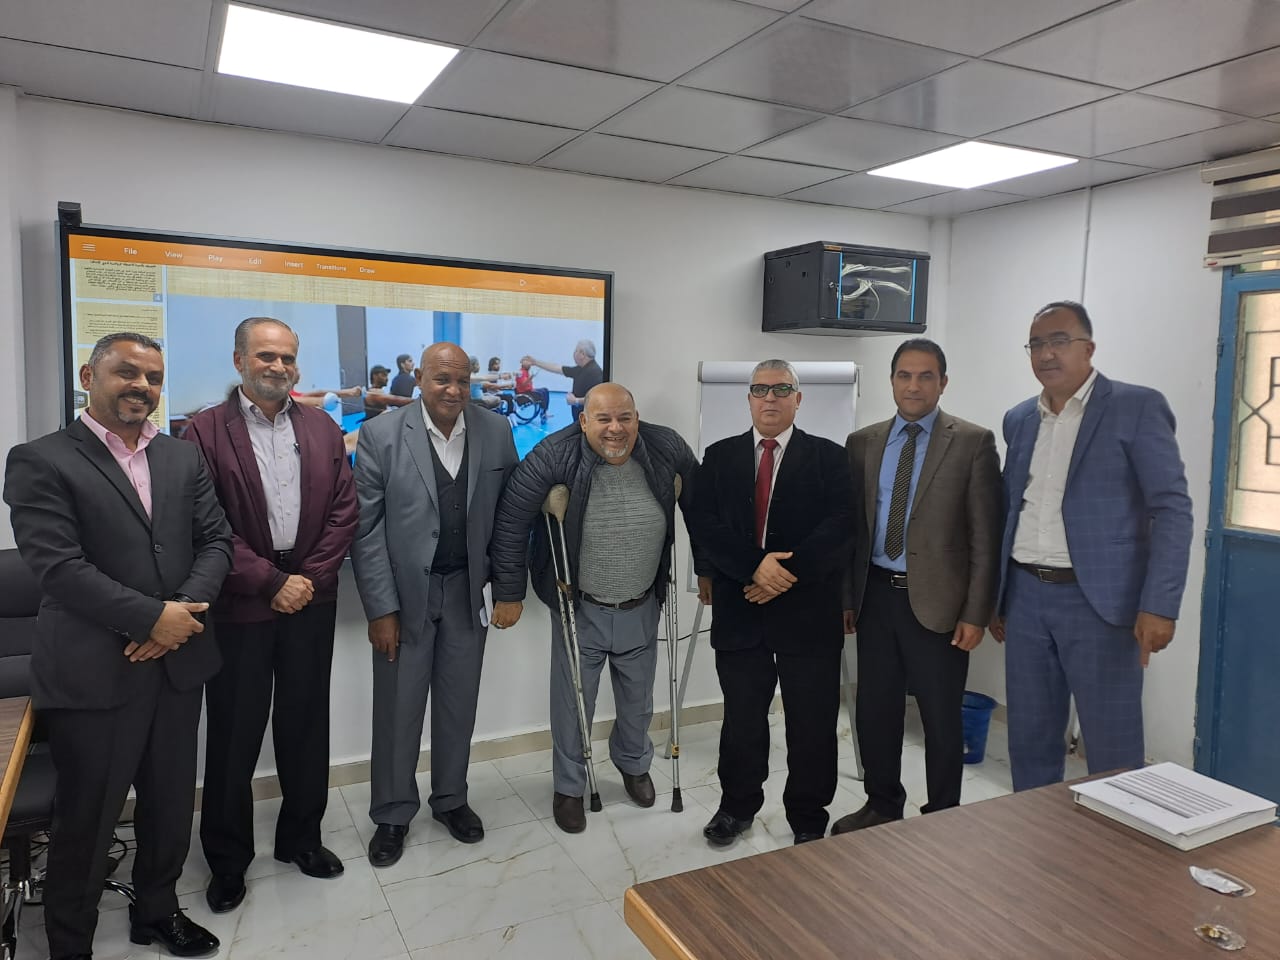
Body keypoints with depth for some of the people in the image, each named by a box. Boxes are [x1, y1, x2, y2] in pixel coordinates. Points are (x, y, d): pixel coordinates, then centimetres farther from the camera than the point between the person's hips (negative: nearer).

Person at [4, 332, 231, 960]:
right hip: (93, 671, -4)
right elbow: (58, 566, -15)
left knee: (170, 808, 17)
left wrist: (183, 611, -11)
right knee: (85, 822, 9)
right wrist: (151, 618, -17)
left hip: (178, 662, 5)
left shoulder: (184, 458, 10)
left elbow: (215, 541, 5)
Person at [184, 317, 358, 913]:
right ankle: (227, 859, 26)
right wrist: (270, 583, -13)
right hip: (240, 604, -3)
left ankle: (300, 837, 32)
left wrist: (309, 579, -7)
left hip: (310, 598, 3)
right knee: (234, 733, 8)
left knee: (305, 724, 14)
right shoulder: (206, 432, -4)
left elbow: (343, 511, 4)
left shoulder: (323, 431, 8)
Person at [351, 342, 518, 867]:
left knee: (459, 703, 15)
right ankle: (392, 814, 30)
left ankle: (451, 799, 36)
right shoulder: (381, 435, -10)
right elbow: (366, 528, -9)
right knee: (398, 709, 10)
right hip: (405, 592, -2)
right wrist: (381, 608, -11)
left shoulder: (496, 431, -2)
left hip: (468, 590, 2)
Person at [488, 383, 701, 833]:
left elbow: (698, 506, 2)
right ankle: (568, 787, 36)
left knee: (638, 700, 21)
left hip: (642, 609, 3)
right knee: (573, 703, 11)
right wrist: (508, 593, -13)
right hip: (579, 610, -3)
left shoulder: (668, 449, -13)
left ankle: (634, 763, 50)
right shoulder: (554, 457, -22)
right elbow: (511, 521, -17)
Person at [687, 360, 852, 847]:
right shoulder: (720, 455, 8)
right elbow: (703, 524, -3)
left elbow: (839, 527, -9)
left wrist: (787, 573, -18)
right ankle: (738, 806, 33)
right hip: (739, 610, 2)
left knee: (812, 723, 8)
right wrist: (755, 566, -17)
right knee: (741, 718, 13)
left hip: (809, 611, -1)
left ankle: (808, 817, 28)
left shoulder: (828, 457, 3)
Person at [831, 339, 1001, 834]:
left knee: (941, 717, 9)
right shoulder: (862, 442, 7)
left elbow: (986, 535, -6)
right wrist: (847, 596, 8)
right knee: (874, 709, 13)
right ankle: (882, 804, 33)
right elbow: (851, 524, 10)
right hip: (876, 594, 4)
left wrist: (976, 612, -10)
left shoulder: (973, 442, -4)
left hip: (937, 600, -3)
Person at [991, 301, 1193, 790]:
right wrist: (995, 597, 15)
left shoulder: (1137, 407, -5)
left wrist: (1159, 604, -17)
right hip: (1026, 597, 5)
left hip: (1098, 600, -5)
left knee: (1112, 750, 3)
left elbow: (1172, 508, -10)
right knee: (1029, 741, 13)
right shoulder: (1019, 419, 12)